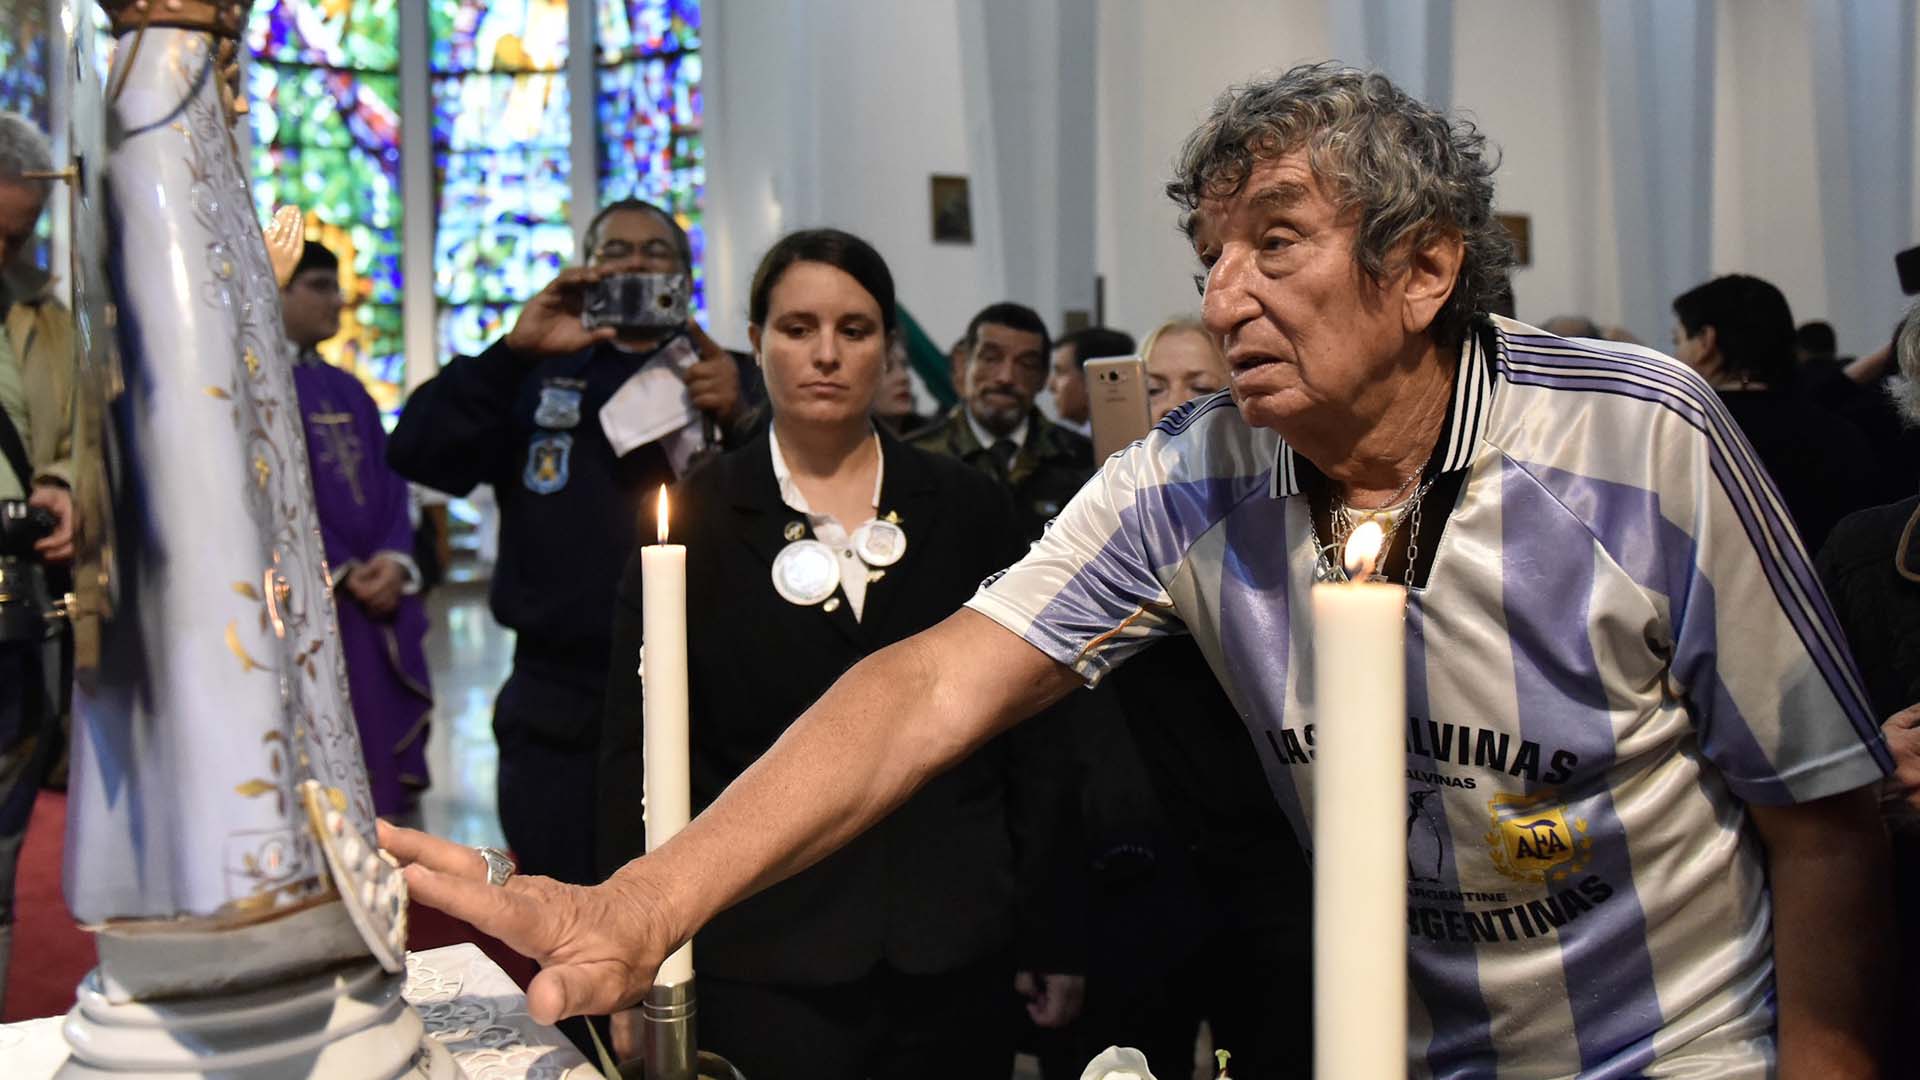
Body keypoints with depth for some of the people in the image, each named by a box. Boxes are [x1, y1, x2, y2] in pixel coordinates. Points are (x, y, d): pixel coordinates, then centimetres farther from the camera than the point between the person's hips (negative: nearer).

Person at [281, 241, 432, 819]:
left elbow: (390, 484, 12)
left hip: (381, 598, 7)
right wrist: (341, 574, -14)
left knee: (390, 771, 8)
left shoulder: (349, 391, 19)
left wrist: (394, 561, -6)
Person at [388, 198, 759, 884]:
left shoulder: (732, 381, 8)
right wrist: (513, 350, -16)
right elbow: (416, 454, -5)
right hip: (559, 711, 0)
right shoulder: (535, 379, 9)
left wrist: (739, 420, -22)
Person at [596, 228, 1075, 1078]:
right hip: (765, 965, -1)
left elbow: (1030, 731, 7)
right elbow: (636, 750, 1)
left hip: (954, 956, 2)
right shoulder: (695, 516, 1)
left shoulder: (968, 509, 5)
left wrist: (1047, 938, 3)